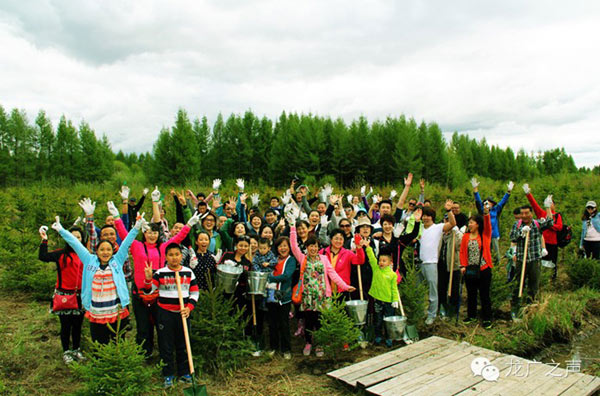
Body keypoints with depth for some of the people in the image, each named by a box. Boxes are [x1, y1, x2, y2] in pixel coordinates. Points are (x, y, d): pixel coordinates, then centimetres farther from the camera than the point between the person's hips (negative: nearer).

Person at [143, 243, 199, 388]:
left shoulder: (188, 272, 2)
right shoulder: (160, 273, -3)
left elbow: (195, 292, 6)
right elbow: (148, 291, -7)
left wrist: (189, 307, -7)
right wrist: (148, 279, -26)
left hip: (183, 313, 2)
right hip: (165, 313, -1)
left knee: (183, 344, 11)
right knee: (166, 345, 5)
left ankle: (184, 373, 26)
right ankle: (168, 375, 19)